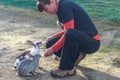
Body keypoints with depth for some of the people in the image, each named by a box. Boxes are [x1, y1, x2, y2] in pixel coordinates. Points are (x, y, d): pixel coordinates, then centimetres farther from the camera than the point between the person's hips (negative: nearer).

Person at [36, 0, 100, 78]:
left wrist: (53, 49, -15)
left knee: (70, 34, -38)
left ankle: (68, 69, -19)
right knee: (50, 44, 1)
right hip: (82, 38, 9)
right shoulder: (61, 7, 9)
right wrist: (53, 37, 6)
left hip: (92, 42, -9)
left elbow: (69, 32, -23)